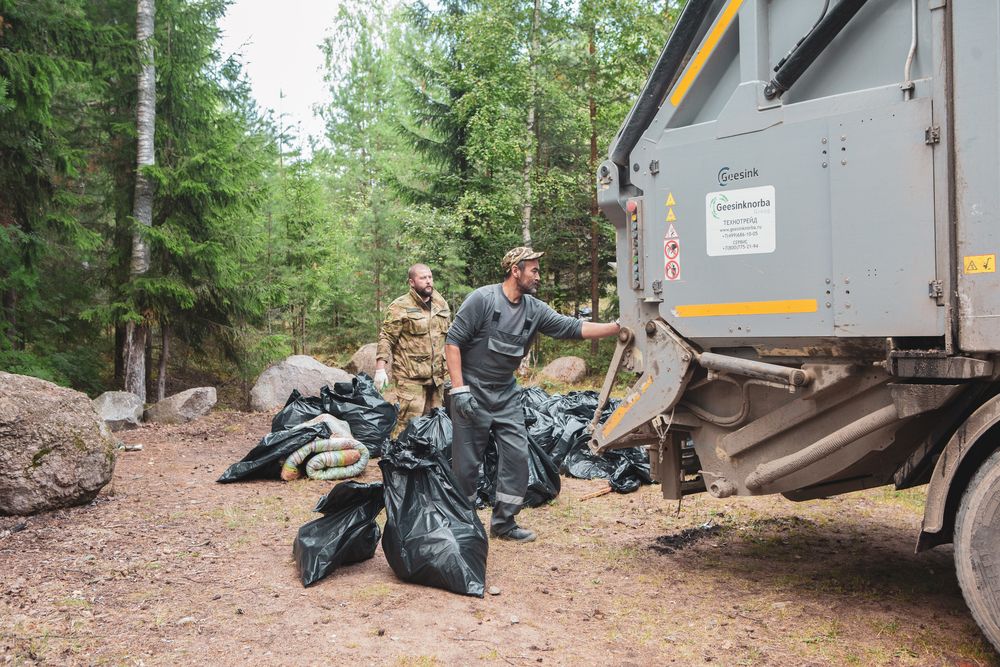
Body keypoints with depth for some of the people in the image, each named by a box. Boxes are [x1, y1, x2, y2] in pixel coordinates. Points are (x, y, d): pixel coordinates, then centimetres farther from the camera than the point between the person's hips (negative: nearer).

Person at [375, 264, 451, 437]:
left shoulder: (442, 304, 14)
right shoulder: (400, 307, -6)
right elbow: (386, 338, -8)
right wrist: (380, 369, -16)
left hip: (437, 377, 6)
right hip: (409, 378, -6)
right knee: (407, 423, -10)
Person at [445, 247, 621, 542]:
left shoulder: (534, 310, 2)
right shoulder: (482, 299, -14)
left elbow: (574, 328, 0)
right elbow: (453, 342, -14)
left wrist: (619, 326, -9)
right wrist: (459, 389, -19)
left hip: (507, 395, 6)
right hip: (473, 393, -6)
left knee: (517, 456, 2)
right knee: (467, 463, 1)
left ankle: (504, 523, 15)